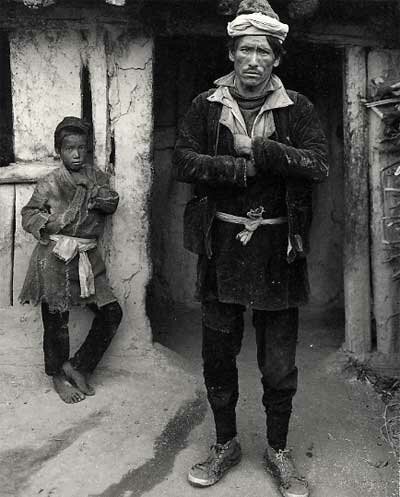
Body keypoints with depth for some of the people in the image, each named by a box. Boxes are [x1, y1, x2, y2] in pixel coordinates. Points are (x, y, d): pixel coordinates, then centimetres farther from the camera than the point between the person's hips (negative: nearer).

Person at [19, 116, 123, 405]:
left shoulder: (97, 177, 7)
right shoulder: (50, 184, -5)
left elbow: (112, 202, -6)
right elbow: (28, 215, -1)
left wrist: (94, 192, -23)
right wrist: (51, 222, -17)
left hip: (88, 260, 5)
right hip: (55, 261, -5)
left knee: (111, 313, 4)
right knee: (56, 321, 5)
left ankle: (78, 367, 20)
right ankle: (58, 376, 28)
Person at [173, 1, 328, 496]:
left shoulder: (296, 107, 3)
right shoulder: (206, 106, 5)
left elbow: (318, 164, -9)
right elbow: (183, 162, -7)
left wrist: (257, 149, -18)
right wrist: (248, 168, -15)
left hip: (277, 248, -1)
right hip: (222, 245, 1)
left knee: (279, 363, 7)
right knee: (218, 354, 11)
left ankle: (278, 450, 30)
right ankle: (225, 444, 33)